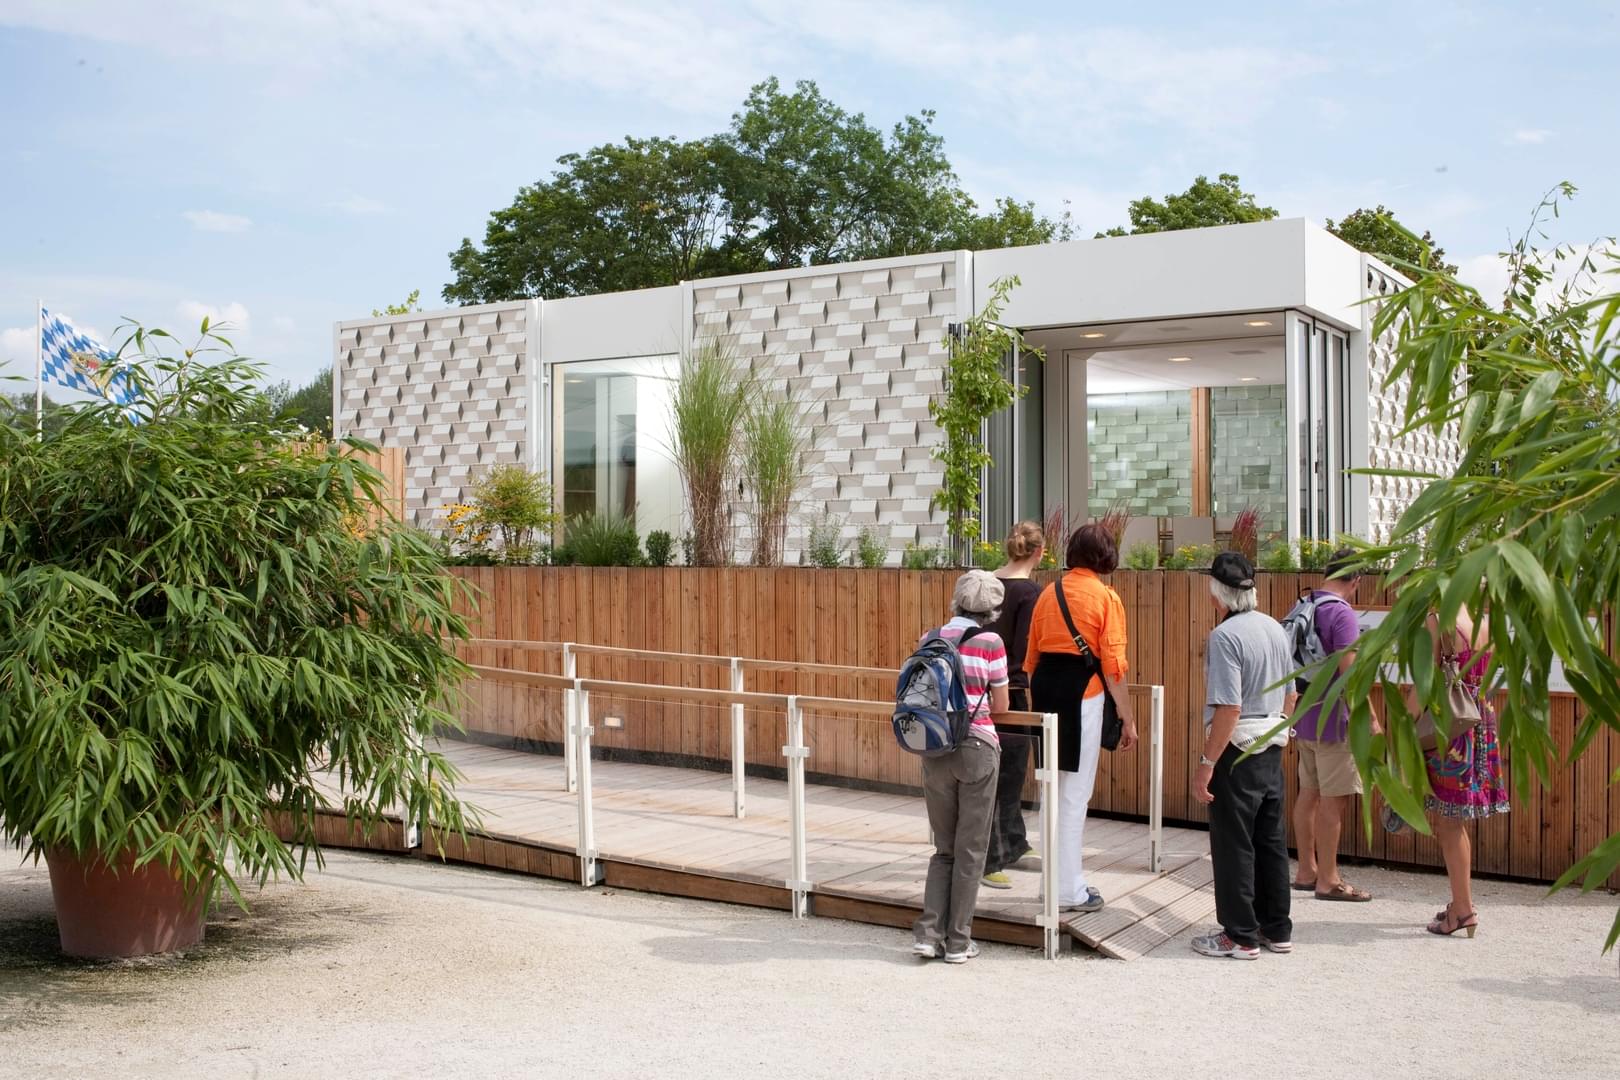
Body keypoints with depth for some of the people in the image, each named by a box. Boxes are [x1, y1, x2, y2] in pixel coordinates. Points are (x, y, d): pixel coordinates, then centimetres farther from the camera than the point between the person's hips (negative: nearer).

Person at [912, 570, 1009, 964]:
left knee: (944, 848, 17)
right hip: (976, 749, -4)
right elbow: (1000, 706, 0)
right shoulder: (990, 642, -8)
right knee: (970, 850, 8)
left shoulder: (929, 640, 3)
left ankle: (929, 932, 7)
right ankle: (957, 941, 13)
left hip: (934, 751, 4)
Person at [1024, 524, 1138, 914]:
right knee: (1075, 795, 0)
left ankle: (1059, 878, 26)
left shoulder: (1049, 592, 10)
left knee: (1051, 790, 15)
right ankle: (1070, 891, 7)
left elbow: (1031, 656, 13)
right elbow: (1113, 665, -9)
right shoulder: (1106, 598, -5)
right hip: (1082, 692, -6)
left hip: (1044, 686, 6)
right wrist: (1128, 718, -3)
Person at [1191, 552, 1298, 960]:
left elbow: (1229, 708, -23)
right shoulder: (1275, 629, 7)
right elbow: (1290, 696, 15)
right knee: (1271, 839, 16)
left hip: (1237, 749, -8)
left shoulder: (1225, 635, -18)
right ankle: (1277, 929, 26)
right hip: (1273, 747, 8)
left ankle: (1240, 936, 11)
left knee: (1233, 844, 3)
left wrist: (1206, 764, -19)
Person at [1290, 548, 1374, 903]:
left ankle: (1306, 871, 22)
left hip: (1305, 717, 8)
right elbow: (1349, 673, -23)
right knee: (1332, 800, -1)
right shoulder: (1342, 613, -16)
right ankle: (1328, 880, 5)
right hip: (1333, 720, -8)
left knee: (1308, 793, 14)